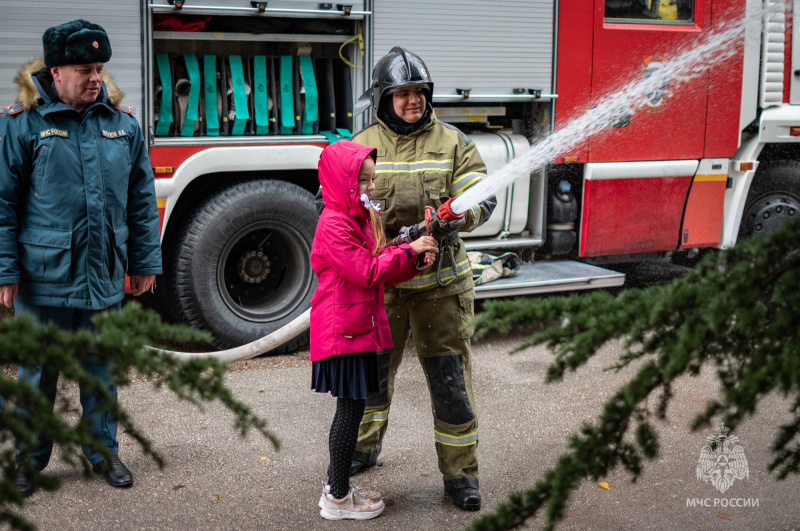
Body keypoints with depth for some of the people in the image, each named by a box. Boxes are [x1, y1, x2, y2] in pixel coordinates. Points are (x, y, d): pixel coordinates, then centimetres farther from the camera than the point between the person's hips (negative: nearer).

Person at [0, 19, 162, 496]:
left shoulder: (122, 122, 4)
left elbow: (142, 199, 9)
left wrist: (146, 261, 9)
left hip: (105, 279, 3)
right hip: (43, 280, -3)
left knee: (101, 371, 15)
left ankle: (104, 450, 31)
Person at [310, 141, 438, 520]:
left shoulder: (361, 217, 15)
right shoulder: (334, 225, -17)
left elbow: (384, 270, 15)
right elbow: (367, 271, -22)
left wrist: (415, 262, -2)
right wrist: (408, 250, -17)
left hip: (359, 327, 10)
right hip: (343, 330, -10)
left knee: (351, 407, 16)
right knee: (350, 408, -4)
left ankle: (336, 485, 28)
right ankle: (338, 499, 6)